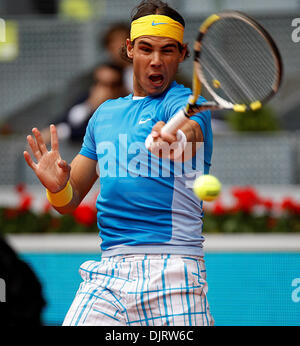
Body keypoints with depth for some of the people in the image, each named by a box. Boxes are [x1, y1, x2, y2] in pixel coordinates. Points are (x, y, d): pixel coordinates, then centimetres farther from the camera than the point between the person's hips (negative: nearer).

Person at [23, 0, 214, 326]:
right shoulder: (105, 113, 20)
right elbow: (70, 201, 21)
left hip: (172, 273, -4)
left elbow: (190, 128, -25)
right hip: (106, 274, 5)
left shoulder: (185, 102, 1)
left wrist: (176, 140, -49)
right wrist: (57, 186, -3)